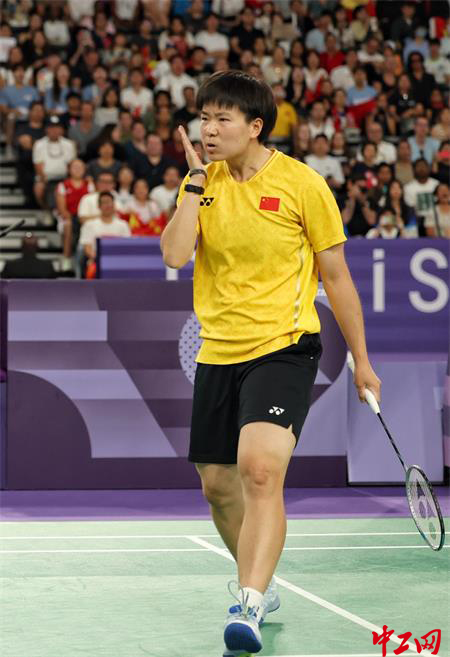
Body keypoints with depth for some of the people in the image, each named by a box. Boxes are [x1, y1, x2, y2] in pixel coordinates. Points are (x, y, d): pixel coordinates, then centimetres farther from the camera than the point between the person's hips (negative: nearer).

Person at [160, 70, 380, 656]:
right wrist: (197, 180, -11)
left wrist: (361, 359, 5)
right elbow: (175, 255, -10)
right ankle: (260, 583, 36)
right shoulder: (201, 182, 5)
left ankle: (249, 607, -29)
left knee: (260, 469, -25)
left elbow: (335, 276, 1)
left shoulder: (302, 184, -6)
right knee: (218, 485, 12)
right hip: (217, 354, 5)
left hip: (284, 348, -5)